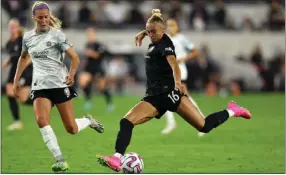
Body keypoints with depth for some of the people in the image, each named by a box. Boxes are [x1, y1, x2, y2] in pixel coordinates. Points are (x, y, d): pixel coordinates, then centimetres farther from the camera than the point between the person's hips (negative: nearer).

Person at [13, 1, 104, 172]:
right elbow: (24, 58, 25)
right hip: (40, 86, 3)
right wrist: (16, 80, 20)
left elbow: (75, 58, -9)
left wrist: (72, 74, -28)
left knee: (72, 129, -3)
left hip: (60, 84, -3)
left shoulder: (57, 35, -7)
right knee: (41, 120, -24)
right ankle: (60, 160, -20)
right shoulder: (28, 37, 6)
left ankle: (89, 121, 33)